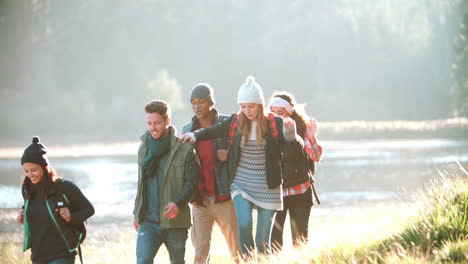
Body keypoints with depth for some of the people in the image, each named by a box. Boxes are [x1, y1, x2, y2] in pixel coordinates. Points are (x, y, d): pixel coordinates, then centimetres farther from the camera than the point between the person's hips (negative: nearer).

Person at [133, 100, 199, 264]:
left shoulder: (184, 149, -5)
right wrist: (137, 213, 18)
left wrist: (178, 204, -23)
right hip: (148, 222, 3)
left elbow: (191, 183, -6)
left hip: (175, 222, -3)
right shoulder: (144, 148, 11)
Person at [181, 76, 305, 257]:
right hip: (241, 184, 1)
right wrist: (194, 135, -2)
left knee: (263, 241, 0)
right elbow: (212, 131, 16)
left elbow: (299, 146, -11)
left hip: (268, 188, -1)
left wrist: (292, 135, -32)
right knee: (244, 224, -21)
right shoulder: (235, 123, 2)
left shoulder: (275, 124, -4)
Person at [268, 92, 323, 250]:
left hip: (299, 191, -1)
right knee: (273, 238, -6)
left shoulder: (302, 128, -3)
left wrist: (311, 138, -26)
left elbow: (316, 157, -9)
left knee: (300, 238, 4)